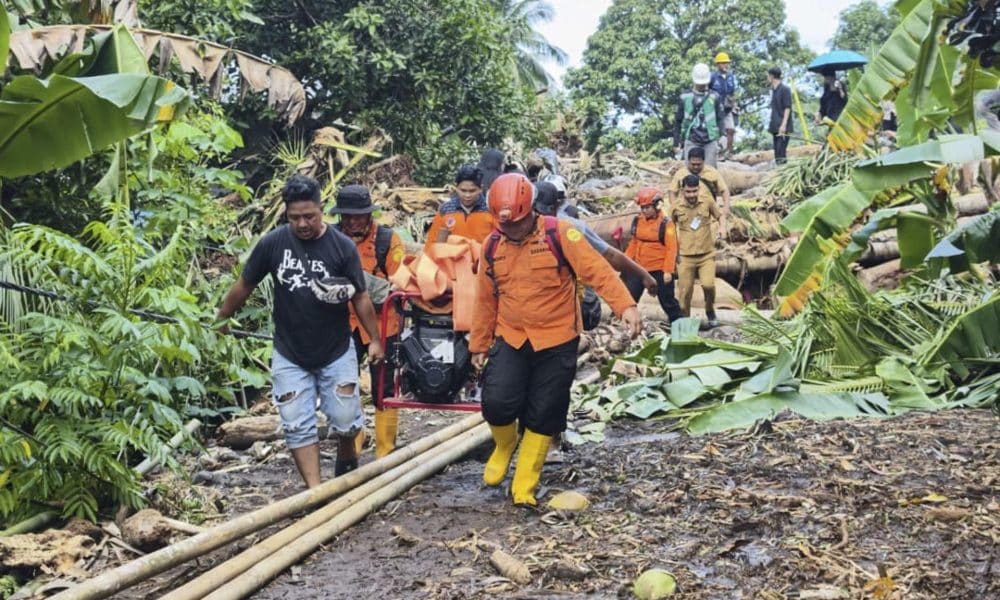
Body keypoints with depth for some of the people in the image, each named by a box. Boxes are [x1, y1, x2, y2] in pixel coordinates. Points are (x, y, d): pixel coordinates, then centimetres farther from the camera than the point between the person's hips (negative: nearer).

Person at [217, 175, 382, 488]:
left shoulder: (342, 246, -11)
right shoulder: (272, 243, -9)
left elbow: (361, 297, -3)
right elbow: (243, 286, 3)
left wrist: (375, 339, 0)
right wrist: (220, 321, 11)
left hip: (336, 353, -1)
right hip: (289, 356, 1)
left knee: (345, 421, 5)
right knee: (298, 427, 0)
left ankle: (347, 463, 36)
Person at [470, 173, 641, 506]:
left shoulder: (559, 233, -10)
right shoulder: (491, 246, 2)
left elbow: (596, 270, -18)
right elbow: (486, 300, 12)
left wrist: (625, 306, -30)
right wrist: (479, 344, 17)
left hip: (557, 342, -2)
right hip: (510, 340, 2)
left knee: (543, 418, 3)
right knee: (496, 402, -15)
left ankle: (524, 487, 18)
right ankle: (504, 446, 19)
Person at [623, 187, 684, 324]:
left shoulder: (665, 224, -11)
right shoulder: (638, 221, 5)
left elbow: (671, 249, -13)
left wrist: (668, 271, -17)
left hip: (659, 270, -5)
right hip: (640, 268, 5)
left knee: (667, 300, 6)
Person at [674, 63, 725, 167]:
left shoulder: (714, 97, 8)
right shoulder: (685, 98, 7)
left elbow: (719, 120, 8)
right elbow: (678, 122, 10)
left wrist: (720, 142, 1)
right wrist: (676, 143, 6)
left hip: (710, 142, 0)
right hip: (691, 141, 0)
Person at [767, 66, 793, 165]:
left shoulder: (784, 89, -8)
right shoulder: (773, 90, 16)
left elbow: (787, 108, -13)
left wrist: (783, 124, -20)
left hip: (783, 127, -9)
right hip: (775, 127, 9)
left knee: (781, 153, -14)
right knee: (777, 153, 9)